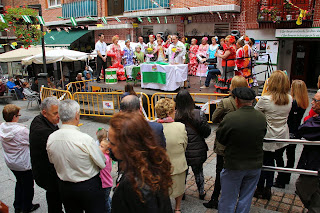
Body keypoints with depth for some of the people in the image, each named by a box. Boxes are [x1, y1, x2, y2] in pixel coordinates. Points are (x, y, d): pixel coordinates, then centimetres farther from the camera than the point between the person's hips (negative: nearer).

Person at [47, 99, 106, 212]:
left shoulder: (51, 138, -12)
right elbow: (102, 164, -17)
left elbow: (52, 161, 6)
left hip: (64, 186, 5)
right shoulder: (85, 139, -28)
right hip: (89, 187, -5)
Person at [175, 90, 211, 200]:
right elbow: (207, 132, -10)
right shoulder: (199, 114, -16)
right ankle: (201, 192, 39)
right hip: (198, 151, 0)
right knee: (198, 171, 23)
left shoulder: (174, 115, -17)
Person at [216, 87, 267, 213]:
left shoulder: (230, 118, -23)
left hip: (234, 165, -4)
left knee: (228, 200, 14)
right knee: (245, 200, 20)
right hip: (255, 165, 4)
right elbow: (262, 135, 5)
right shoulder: (262, 117, -9)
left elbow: (220, 138, -11)